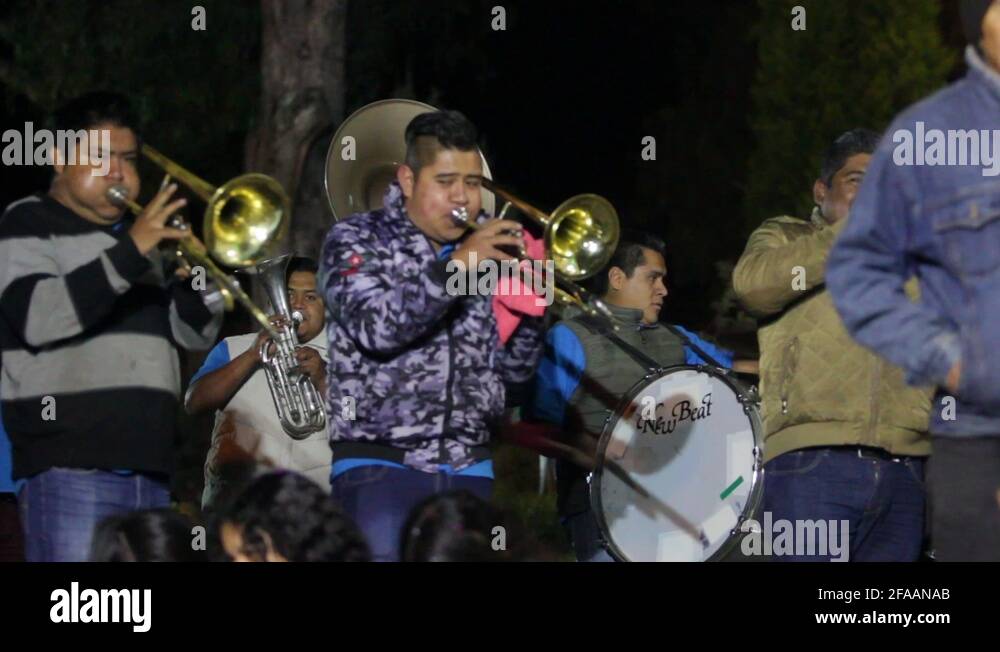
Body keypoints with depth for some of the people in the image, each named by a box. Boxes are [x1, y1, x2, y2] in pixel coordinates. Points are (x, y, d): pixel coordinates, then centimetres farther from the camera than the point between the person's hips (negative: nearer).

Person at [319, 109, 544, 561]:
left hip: (469, 470, 4)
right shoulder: (357, 240, 2)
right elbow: (375, 329, -17)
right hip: (380, 465, -4)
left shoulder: (488, 250, 13)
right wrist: (453, 268, -26)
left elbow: (515, 368, 9)